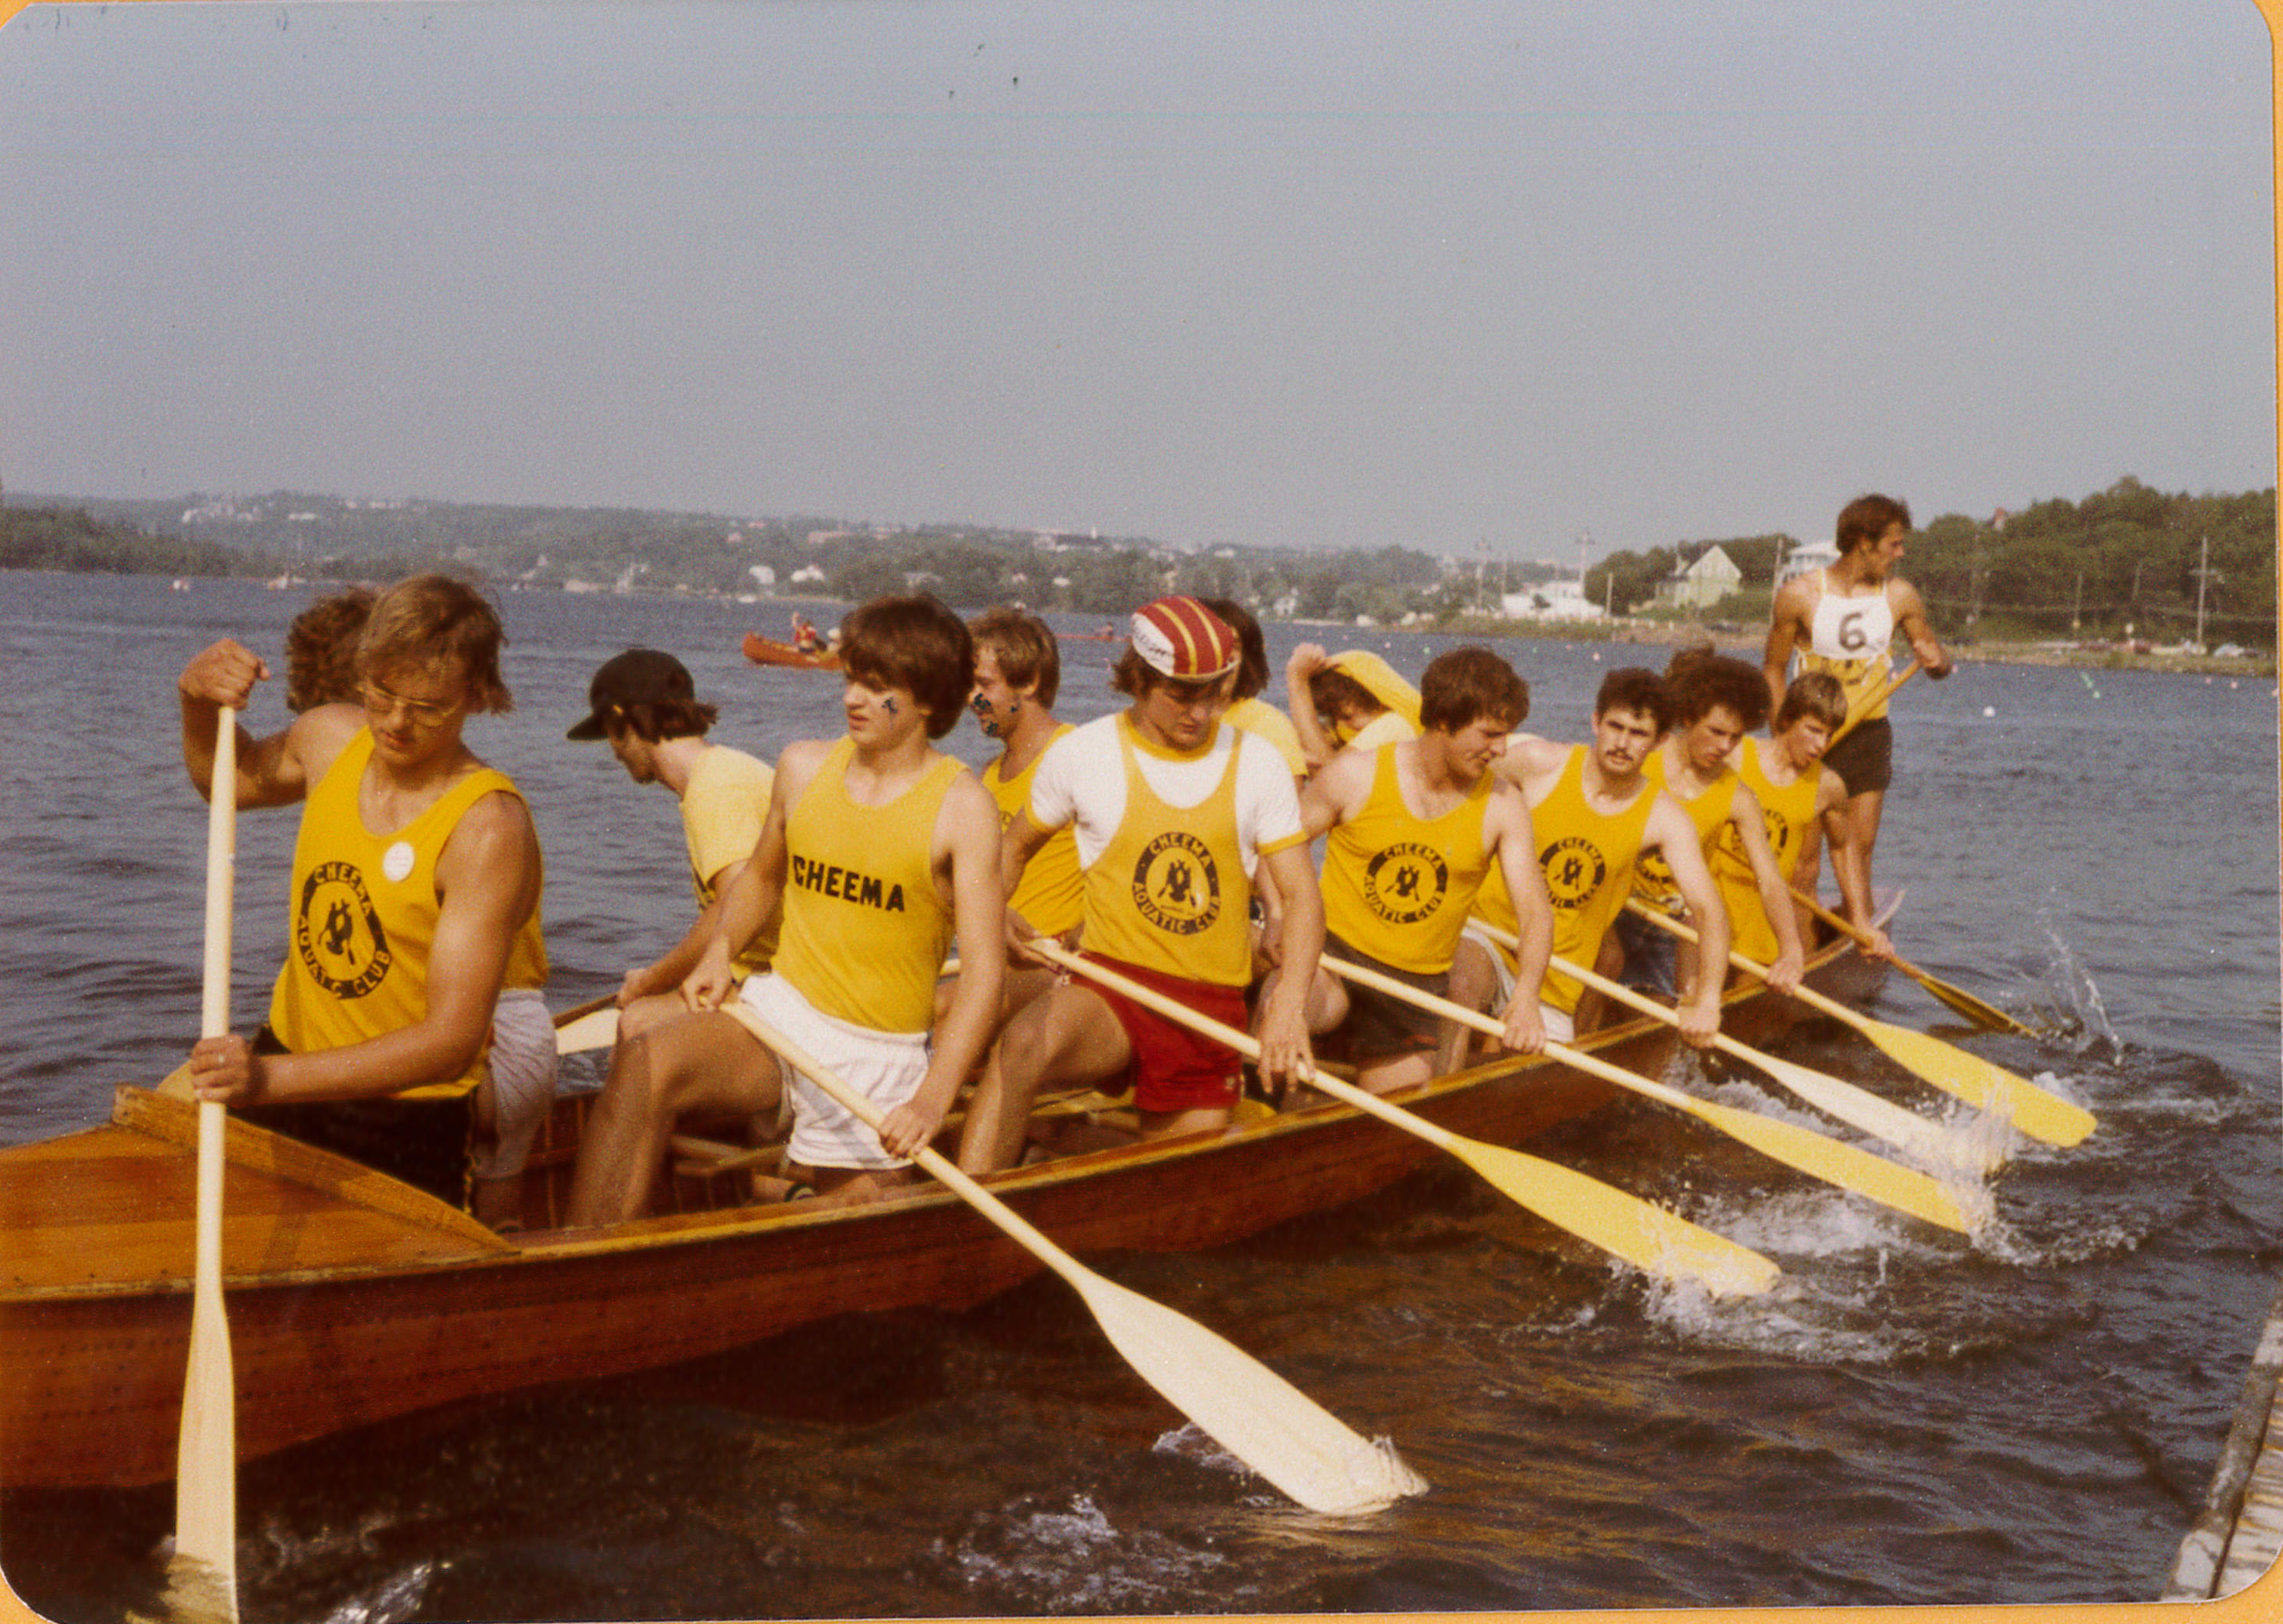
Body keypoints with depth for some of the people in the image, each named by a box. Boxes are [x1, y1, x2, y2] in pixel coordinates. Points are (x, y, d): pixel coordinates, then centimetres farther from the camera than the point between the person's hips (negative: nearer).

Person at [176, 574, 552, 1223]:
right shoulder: (331, 738, -3)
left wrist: (270, 1079, -38)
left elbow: (452, 1042, -30)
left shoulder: (489, 829, -24)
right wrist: (200, 704, 0)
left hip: (405, 1123, -6)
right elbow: (231, 778, 22)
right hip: (284, 1065, 6)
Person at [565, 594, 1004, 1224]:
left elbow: (982, 972, -14)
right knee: (642, 1067, -27)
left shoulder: (960, 806, -10)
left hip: (880, 1058, -2)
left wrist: (931, 1100, -26)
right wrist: (719, 952, 2)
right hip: (777, 1012, 3)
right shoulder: (803, 767, 4)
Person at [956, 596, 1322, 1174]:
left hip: (1214, 1004, 2)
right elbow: (1015, 846, 18)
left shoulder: (1255, 763, 2)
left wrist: (1290, 1002, -20)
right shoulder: (1081, 755, 0)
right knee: (1021, 1046, -35)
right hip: (1111, 983, -2)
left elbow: (1302, 894, -2)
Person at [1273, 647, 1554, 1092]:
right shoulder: (1357, 775, -7)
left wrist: (1526, 997, -26)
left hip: (1417, 988, 3)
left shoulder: (1502, 806, -3)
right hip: (1332, 954, -3)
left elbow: (1535, 911, -9)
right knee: (1299, 1008, -37)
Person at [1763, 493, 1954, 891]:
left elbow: (1935, 656, 11)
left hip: (1870, 733, 3)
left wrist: (1936, 660, -15)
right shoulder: (1799, 595, -8)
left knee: (1860, 845, 1)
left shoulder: (1900, 596, 1)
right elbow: (1773, 669, -3)